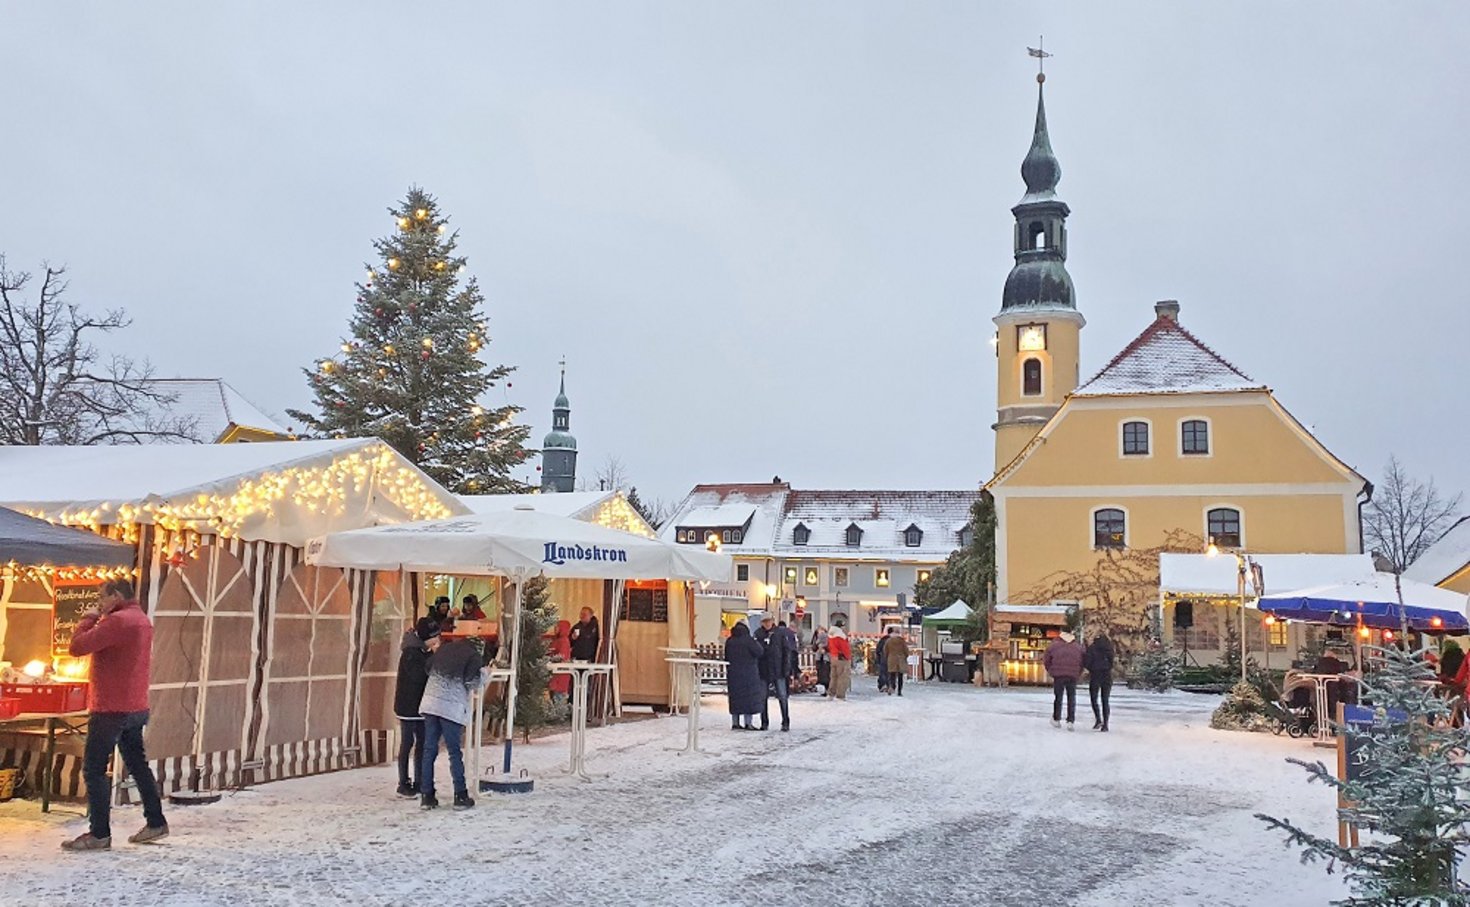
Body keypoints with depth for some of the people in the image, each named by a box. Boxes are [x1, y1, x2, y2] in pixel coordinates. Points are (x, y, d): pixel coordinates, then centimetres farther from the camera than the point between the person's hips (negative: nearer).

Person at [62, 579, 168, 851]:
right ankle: (156, 823, 19)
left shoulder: (118, 620, -17)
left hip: (111, 709, -10)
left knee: (94, 769, -2)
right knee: (137, 765, 15)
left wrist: (88, 618, -6)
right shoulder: (142, 619, 14)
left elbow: (77, 647, -18)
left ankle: (99, 834, 0)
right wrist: (98, 621, 8)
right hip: (136, 708, 10)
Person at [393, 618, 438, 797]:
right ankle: (403, 784, 7)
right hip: (408, 706, -9)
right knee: (407, 744, -2)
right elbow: (419, 675, -25)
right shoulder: (410, 653, -17)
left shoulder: (422, 651, 11)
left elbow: (429, 672, 12)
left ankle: (418, 782, 19)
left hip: (420, 705, 9)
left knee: (422, 743, 11)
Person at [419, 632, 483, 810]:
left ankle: (427, 795, 9)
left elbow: (428, 669, 18)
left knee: (429, 750, 8)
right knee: (455, 752, 2)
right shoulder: (473, 655, 0)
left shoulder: (443, 649, 16)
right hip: (452, 707, -4)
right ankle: (460, 796, 4)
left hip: (430, 703, 5)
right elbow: (472, 683, -6)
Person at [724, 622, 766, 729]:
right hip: (748, 675, -5)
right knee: (749, 697, 1)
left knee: (735, 697, 11)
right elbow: (759, 652, -15)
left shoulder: (729, 641, 6)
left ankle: (735, 723, 12)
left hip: (733, 674, 5)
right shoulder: (748, 640, -13)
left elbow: (726, 658, 12)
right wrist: (756, 643, 3)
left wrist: (728, 671, 18)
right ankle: (748, 723, -2)